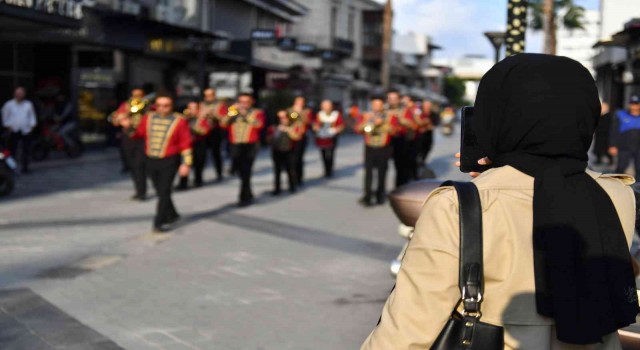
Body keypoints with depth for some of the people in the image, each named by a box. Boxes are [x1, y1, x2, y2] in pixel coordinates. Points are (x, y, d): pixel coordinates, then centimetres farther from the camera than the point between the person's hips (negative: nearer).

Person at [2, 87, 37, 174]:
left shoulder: (28, 104, 7)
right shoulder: (8, 104, 3)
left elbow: (32, 116, 12)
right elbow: (5, 117, 9)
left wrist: (31, 126, 2)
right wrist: (8, 126, 0)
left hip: (26, 131, 2)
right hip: (14, 131, -1)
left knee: (26, 150, 0)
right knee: (12, 150, -5)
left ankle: (25, 167, 8)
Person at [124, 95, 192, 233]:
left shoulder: (179, 121, -6)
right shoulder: (148, 118, 4)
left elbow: (186, 143, -7)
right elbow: (138, 134, 11)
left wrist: (186, 163, -12)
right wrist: (129, 127, -9)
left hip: (169, 162, -4)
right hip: (151, 161, 4)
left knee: (164, 192, -6)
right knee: (160, 192, 13)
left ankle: (159, 223, -1)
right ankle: (172, 216, 32)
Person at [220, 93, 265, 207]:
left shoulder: (257, 113, 8)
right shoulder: (233, 112, 17)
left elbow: (258, 124, -13)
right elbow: (223, 124, 3)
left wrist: (245, 113, -14)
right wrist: (232, 112, -8)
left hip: (250, 145, -4)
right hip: (235, 145, 4)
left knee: (246, 172, -14)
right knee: (241, 172, 9)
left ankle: (245, 197, -13)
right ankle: (249, 195, 25)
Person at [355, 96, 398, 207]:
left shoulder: (391, 117, 4)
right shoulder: (366, 116, 10)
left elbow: (393, 130, -9)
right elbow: (358, 129, 2)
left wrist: (382, 123, -18)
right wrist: (367, 122, -13)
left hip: (383, 149, -1)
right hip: (369, 148, 1)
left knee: (382, 174, 5)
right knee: (368, 172, -8)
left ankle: (380, 196, 18)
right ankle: (367, 197, -10)